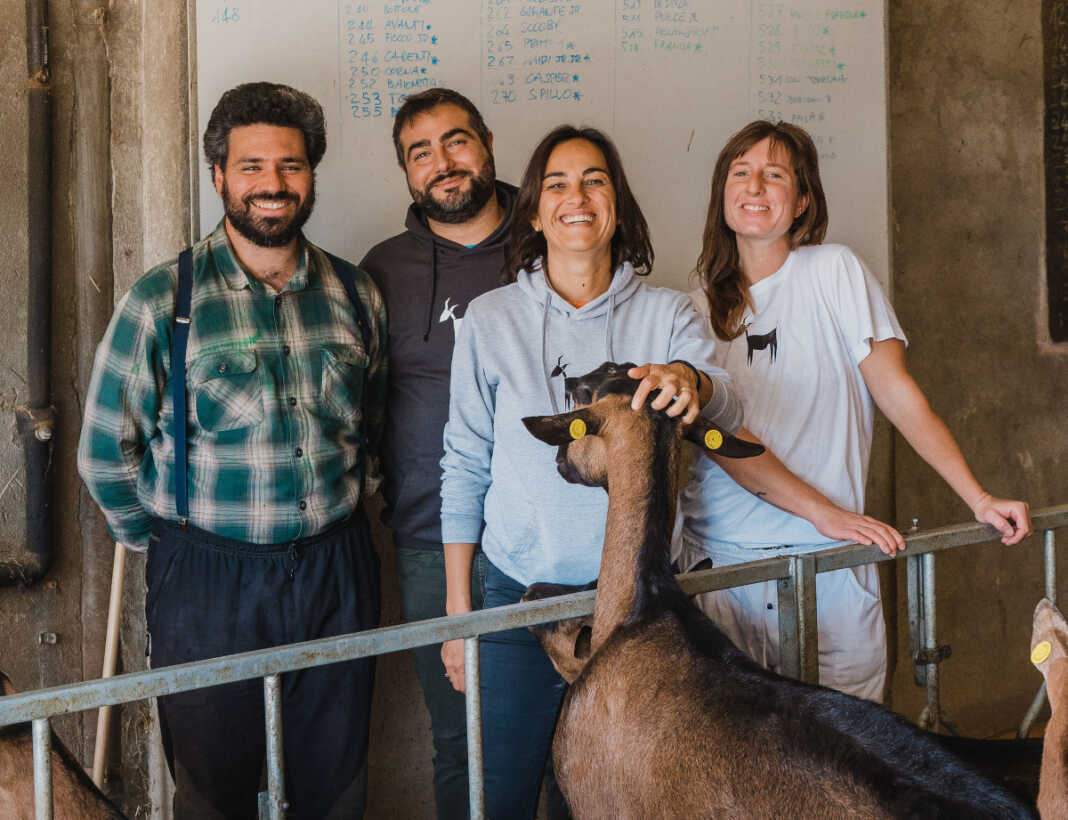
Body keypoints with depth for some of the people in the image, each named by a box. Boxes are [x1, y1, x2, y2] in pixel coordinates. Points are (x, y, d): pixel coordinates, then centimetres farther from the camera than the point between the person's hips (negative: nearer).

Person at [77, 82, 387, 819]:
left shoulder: (356, 295, 4)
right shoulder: (162, 303, -8)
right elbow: (106, 453, -2)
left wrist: (349, 501, 11)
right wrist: (169, 542, 3)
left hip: (338, 573, 3)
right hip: (208, 586, -3)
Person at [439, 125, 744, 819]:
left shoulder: (667, 313, 3)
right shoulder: (492, 319, 3)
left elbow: (729, 417, -13)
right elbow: (464, 469, 5)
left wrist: (691, 381, -38)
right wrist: (458, 608, 2)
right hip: (518, 598, 0)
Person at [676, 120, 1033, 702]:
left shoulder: (834, 271, 3)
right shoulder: (700, 308, 9)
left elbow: (897, 391, -1)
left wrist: (979, 499, -8)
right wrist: (823, 512, -15)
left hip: (827, 565, -1)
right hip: (718, 557, 2)